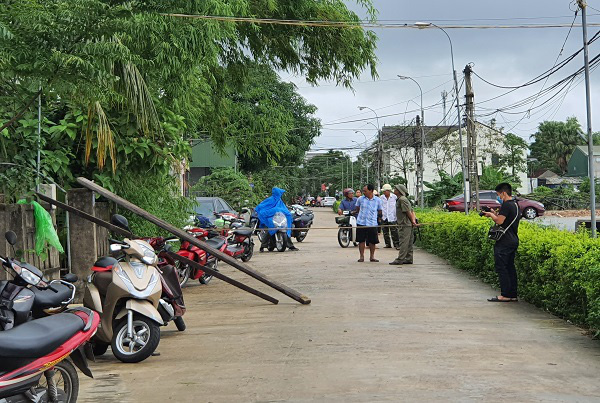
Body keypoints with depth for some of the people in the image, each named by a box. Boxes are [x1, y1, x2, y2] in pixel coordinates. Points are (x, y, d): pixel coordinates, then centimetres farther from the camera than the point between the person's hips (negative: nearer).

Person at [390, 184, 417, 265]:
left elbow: (408, 212, -16)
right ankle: (409, 259, 14)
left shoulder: (402, 199, -13)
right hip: (405, 224, 11)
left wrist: (413, 221, -10)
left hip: (405, 225, -11)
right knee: (408, 243, 11)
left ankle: (400, 259, -10)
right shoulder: (400, 199, 19)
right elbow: (412, 211, 17)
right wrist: (414, 220, 5)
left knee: (403, 242, -9)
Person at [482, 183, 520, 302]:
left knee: (501, 267, -5)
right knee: (510, 267, 12)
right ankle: (513, 295, 14)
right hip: (514, 240, 10)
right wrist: (495, 214, 14)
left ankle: (505, 295, -5)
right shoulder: (515, 205, 15)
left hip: (504, 242, -10)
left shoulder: (506, 205, -15)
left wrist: (491, 215, -4)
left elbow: (499, 221, -21)